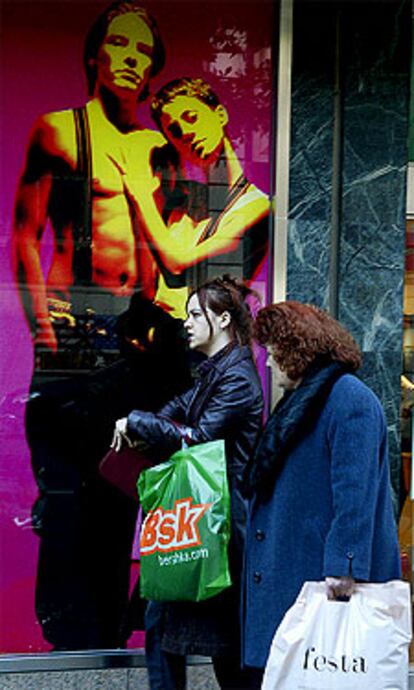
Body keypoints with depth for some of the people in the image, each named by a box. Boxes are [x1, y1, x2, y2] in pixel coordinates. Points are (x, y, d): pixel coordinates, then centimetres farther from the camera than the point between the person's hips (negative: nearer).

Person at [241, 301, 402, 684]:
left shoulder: (349, 400, -13)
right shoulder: (302, 399, 19)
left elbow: (355, 491, -22)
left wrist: (344, 566, -27)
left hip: (323, 577, -10)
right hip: (285, 574, 10)